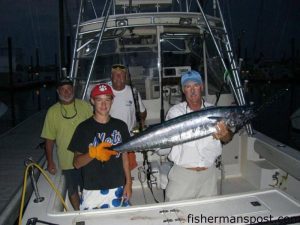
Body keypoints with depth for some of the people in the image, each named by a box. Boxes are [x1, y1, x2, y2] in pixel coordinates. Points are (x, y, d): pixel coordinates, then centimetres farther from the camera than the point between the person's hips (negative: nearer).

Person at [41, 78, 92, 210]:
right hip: (67, 161, 0)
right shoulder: (52, 112, -3)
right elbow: (49, 139, 0)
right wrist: (50, 162, -1)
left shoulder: (84, 106, -3)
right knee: (72, 191, 15)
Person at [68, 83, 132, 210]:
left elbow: (124, 156, 10)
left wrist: (128, 183, 6)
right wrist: (93, 153, -23)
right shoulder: (84, 128, -5)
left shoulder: (120, 126, 3)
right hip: (92, 190, -2)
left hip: (117, 189, 2)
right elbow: (77, 163, -5)